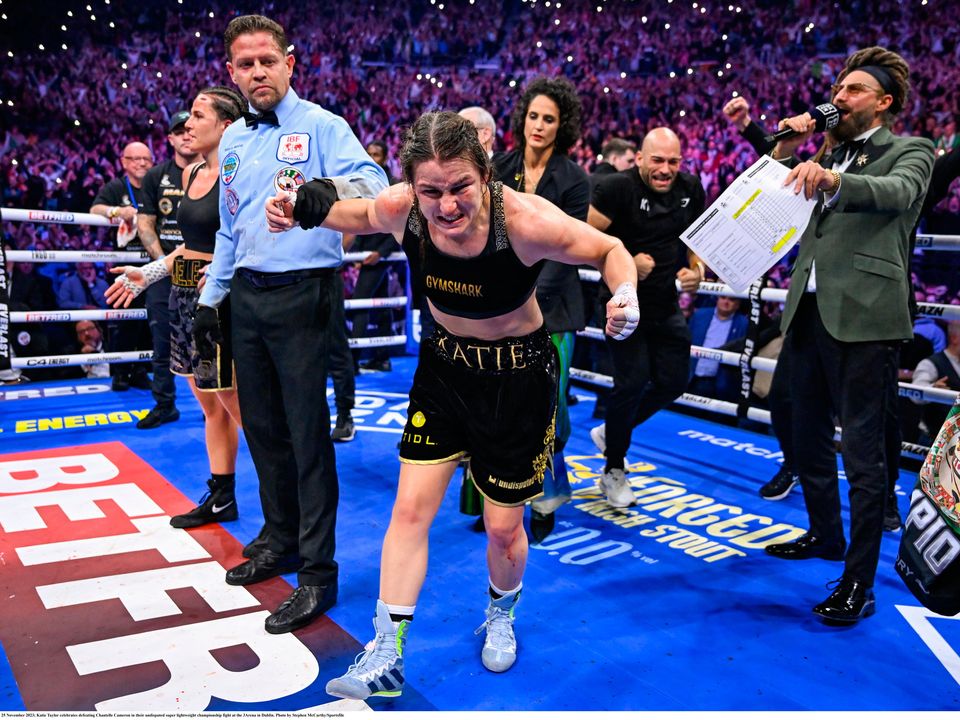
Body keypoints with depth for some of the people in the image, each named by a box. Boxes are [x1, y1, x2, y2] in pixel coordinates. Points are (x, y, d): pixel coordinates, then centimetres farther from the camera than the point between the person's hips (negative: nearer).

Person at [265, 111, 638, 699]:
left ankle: (501, 616, 41)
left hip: (519, 377, -3)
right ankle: (386, 657, 12)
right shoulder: (402, 208, -19)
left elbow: (610, 250, -15)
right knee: (411, 508, -1)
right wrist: (305, 211, -11)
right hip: (444, 367, 3)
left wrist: (625, 296, -36)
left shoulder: (525, 220, -31)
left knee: (504, 527, 7)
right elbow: (363, 215, 7)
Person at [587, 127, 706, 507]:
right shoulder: (617, 187, -16)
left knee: (672, 382, 9)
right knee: (633, 381, -10)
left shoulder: (690, 188, 3)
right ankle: (613, 471, 11)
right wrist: (626, 263, -23)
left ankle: (610, 432, 33)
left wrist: (697, 269, -3)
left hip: (667, 305, 7)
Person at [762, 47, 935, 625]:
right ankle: (825, 534, 37)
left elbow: (898, 193, -20)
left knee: (863, 452, -5)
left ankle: (859, 582, 1)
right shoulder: (828, 158, 21)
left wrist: (831, 179, -38)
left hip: (863, 316, -7)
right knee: (808, 436, 18)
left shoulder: (910, 152, 3)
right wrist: (785, 154, 4)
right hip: (808, 311, 7)